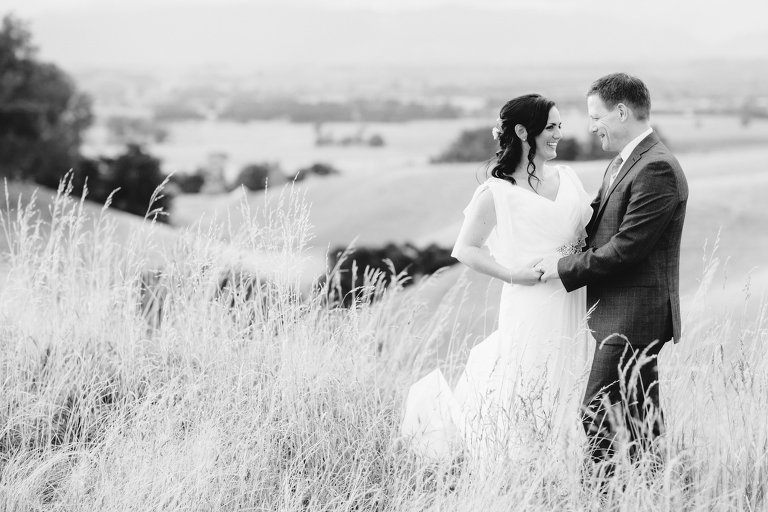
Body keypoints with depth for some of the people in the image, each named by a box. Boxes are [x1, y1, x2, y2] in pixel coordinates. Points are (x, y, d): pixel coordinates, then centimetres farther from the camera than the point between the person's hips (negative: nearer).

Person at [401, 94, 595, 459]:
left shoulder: (567, 177, 10)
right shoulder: (497, 192, -7)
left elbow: (589, 229, 19)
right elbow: (465, 250, -5)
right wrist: (513, 273, -14)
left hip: (574, 307, 6)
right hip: (531, 306, -6)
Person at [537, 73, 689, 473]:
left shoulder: (657, 169, -19)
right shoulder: (625, 162, 13)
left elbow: (626, 248, -22)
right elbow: (599, 221, 21)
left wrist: (565, 268, -13)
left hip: (631, 319, -10)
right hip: (621, 311, 10)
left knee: (599, 414, -9)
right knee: (641, 418, 16)